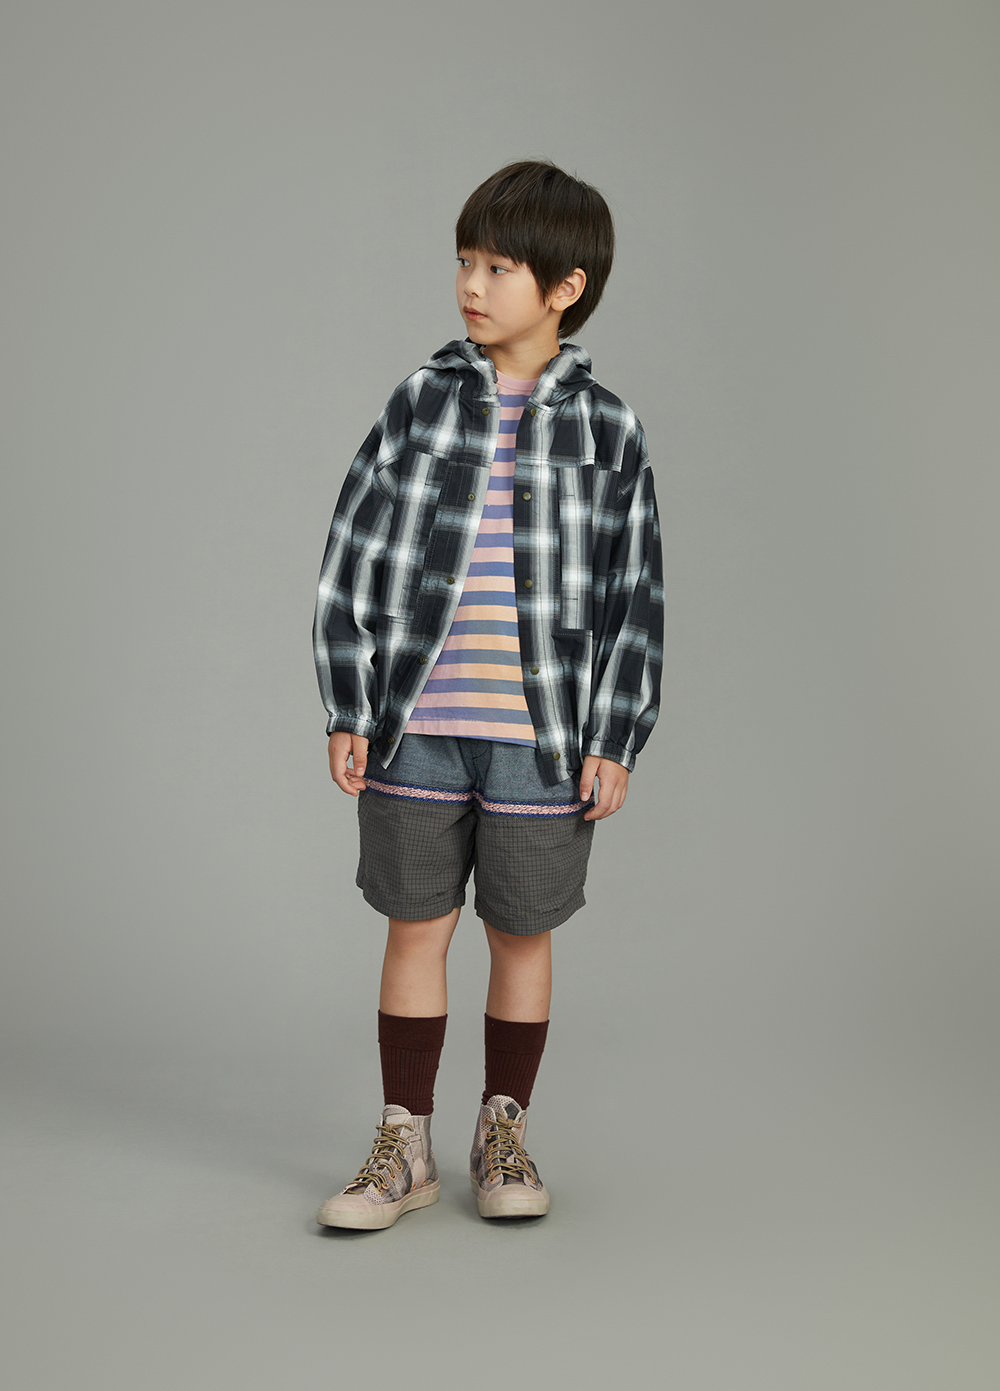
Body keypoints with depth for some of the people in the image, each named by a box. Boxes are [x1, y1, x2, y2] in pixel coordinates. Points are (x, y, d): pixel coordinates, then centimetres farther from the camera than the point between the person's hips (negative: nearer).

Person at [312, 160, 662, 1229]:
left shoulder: (604, 429, 0)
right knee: (416, 930, 8)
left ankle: (503, 1138, 26)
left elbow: (633, 597, 2)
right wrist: (348, 711, -2)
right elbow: (354, 558, 3)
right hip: (416, 728, 1)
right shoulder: (420, 402, 2)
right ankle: (403, 1150, 20)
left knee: (522, 936, 10)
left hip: (542, 736, -1)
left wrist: (614, 740, -3)